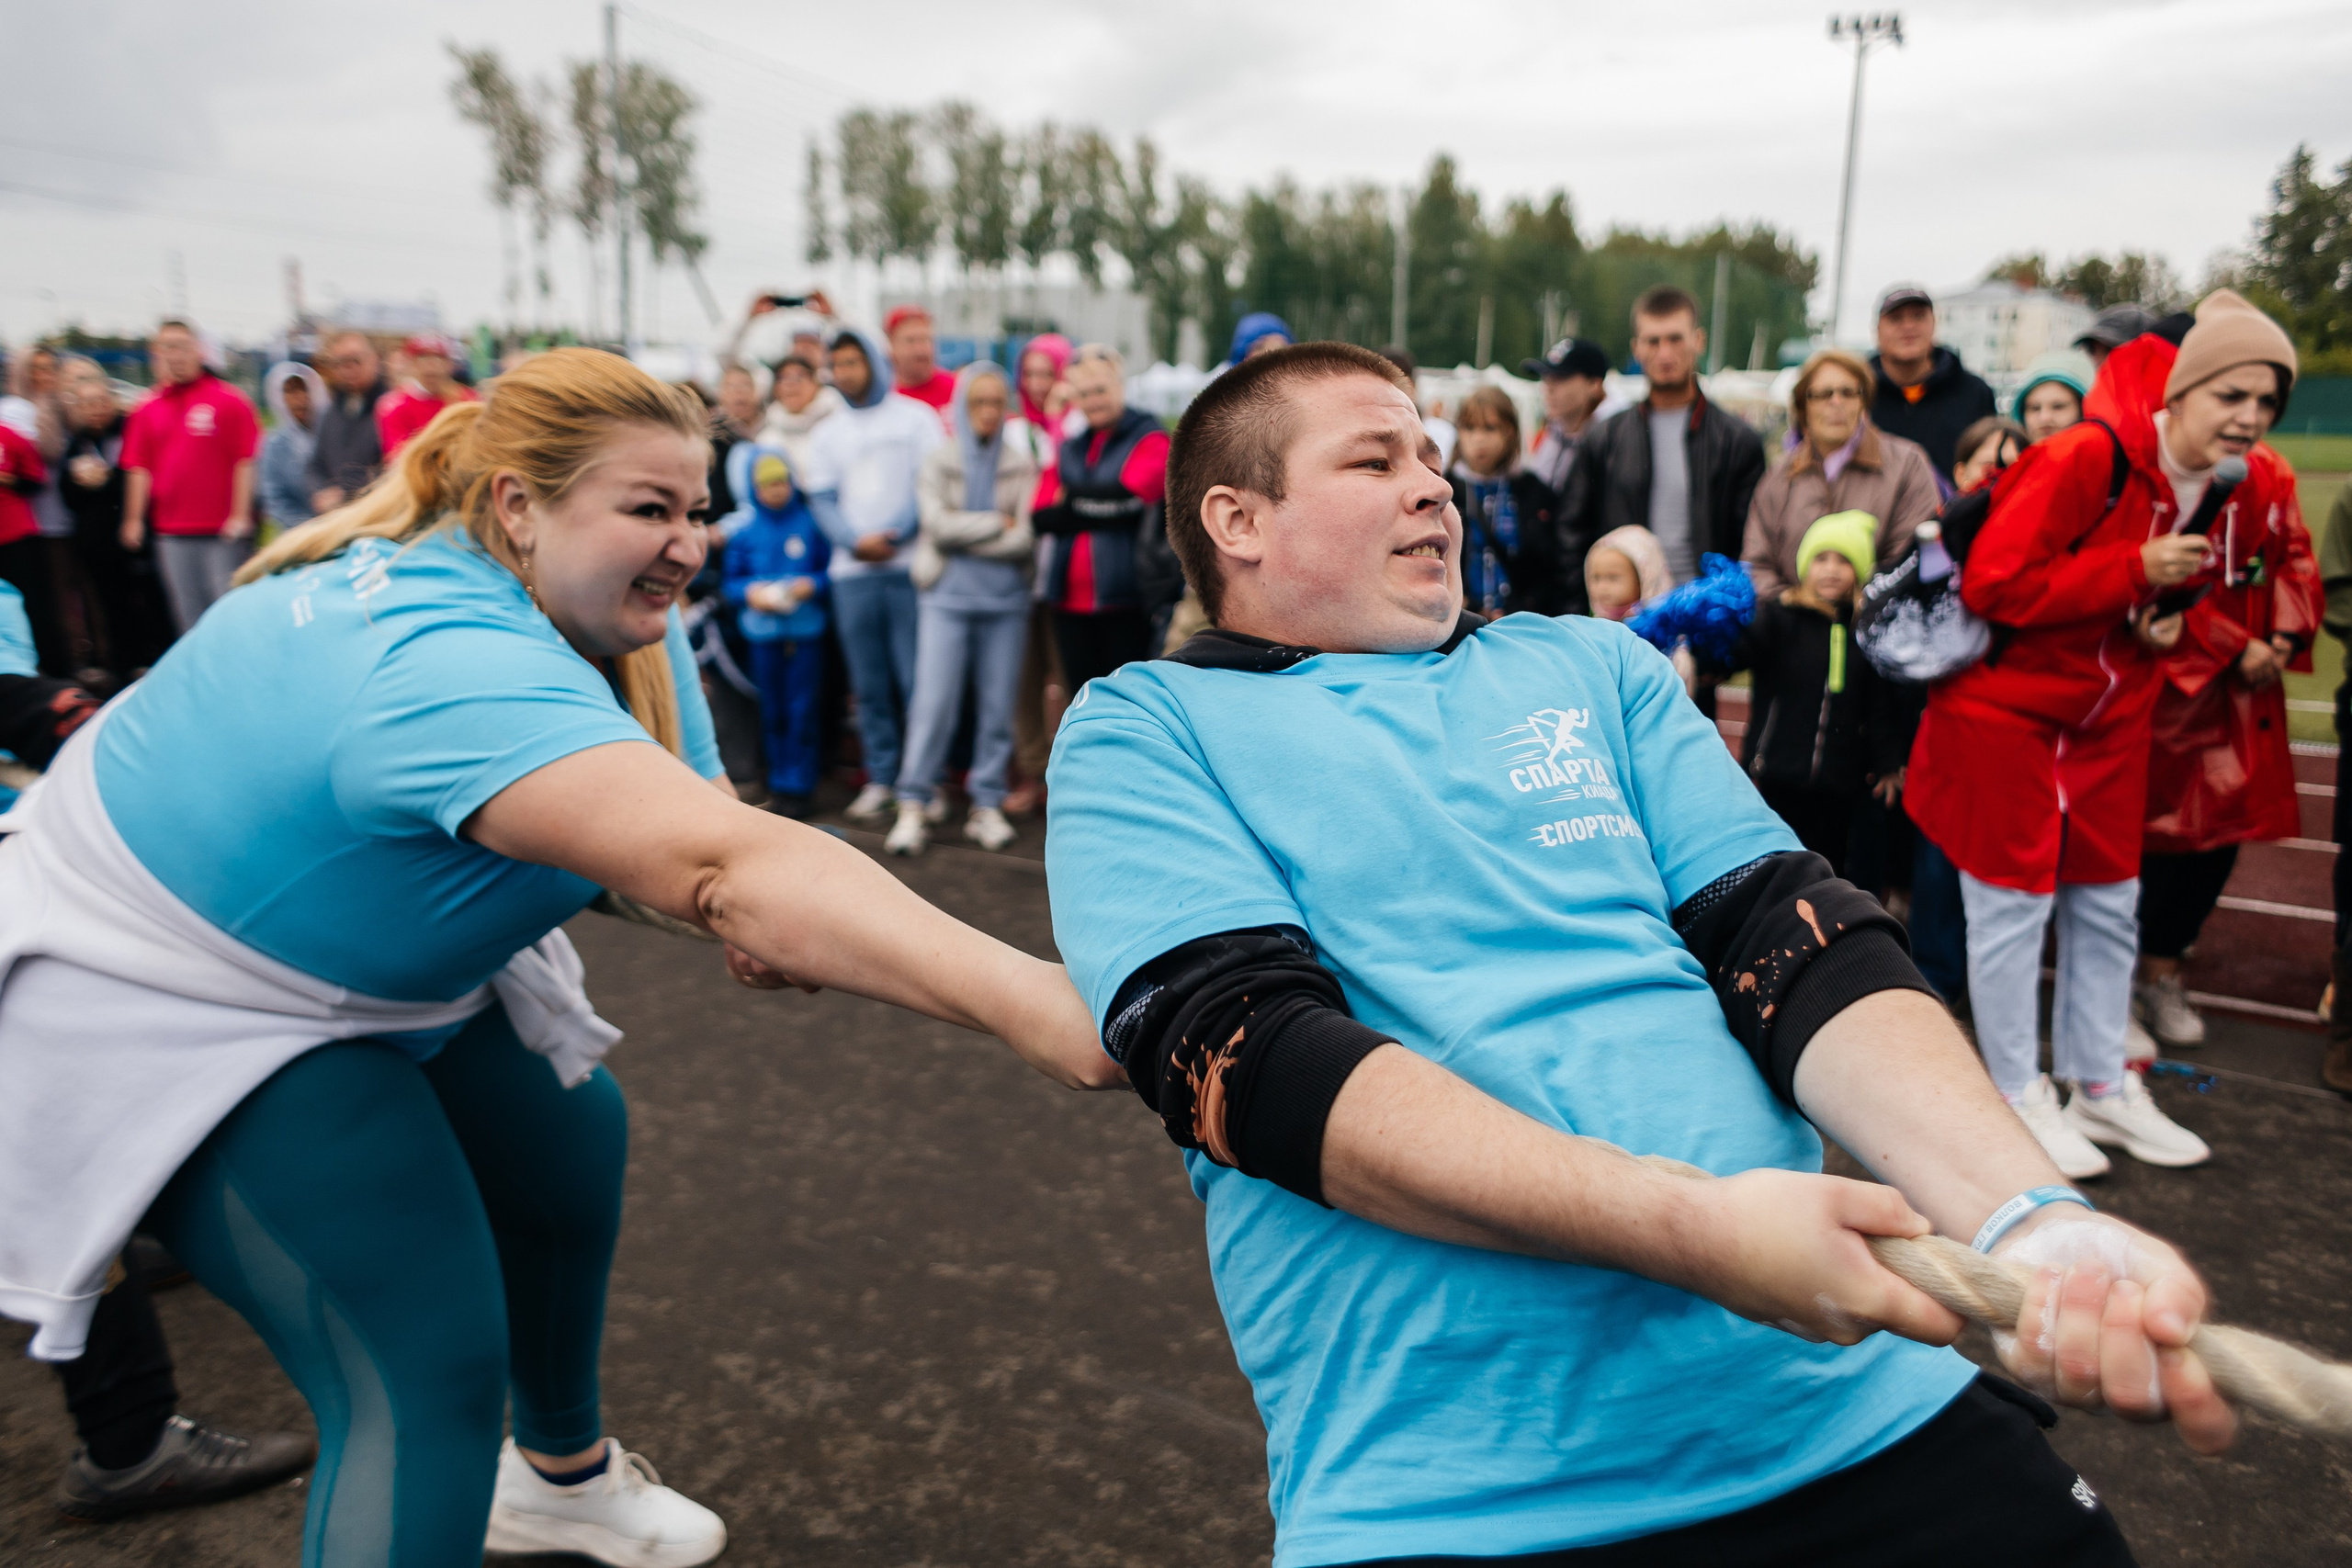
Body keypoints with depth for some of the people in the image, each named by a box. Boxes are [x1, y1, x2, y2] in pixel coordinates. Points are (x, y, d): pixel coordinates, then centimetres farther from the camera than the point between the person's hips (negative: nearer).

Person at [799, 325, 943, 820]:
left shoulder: (915, 417, 7)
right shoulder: (827, 434, 18)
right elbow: (822, 499, 10)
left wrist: (897, 534, -12)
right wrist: (855, 541, -8)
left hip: (910, 563, -3)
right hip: (852, 571, 4)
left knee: (916, 676, -6)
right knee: (868, 683, 4)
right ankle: (881, 777, 12)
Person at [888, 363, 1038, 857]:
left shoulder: (1022, 464, 6)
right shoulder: (939, 461, 8)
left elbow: (1026, 539, -5)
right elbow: (939, 525, -6)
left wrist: (965, 534, -7)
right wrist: (999, 524, -4)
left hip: (1006, 599, 1)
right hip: (948, 597, -1)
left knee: (998, 705, 4)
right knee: (933, 703, -7)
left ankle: (987, 806, 12)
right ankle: (913, 806, 0)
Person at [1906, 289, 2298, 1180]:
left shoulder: (2253, 487, 1)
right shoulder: (2089, 458, -23)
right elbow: (1994, 582, -26)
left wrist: (2180, 623, -2)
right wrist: (2135, 570, -26)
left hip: (2112, 718, 8)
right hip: (2007, 707, -7)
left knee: (2109, 903, 14)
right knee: (2013, 901, 0)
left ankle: (2101, 1088, 30)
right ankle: (2019, 1098, 14)